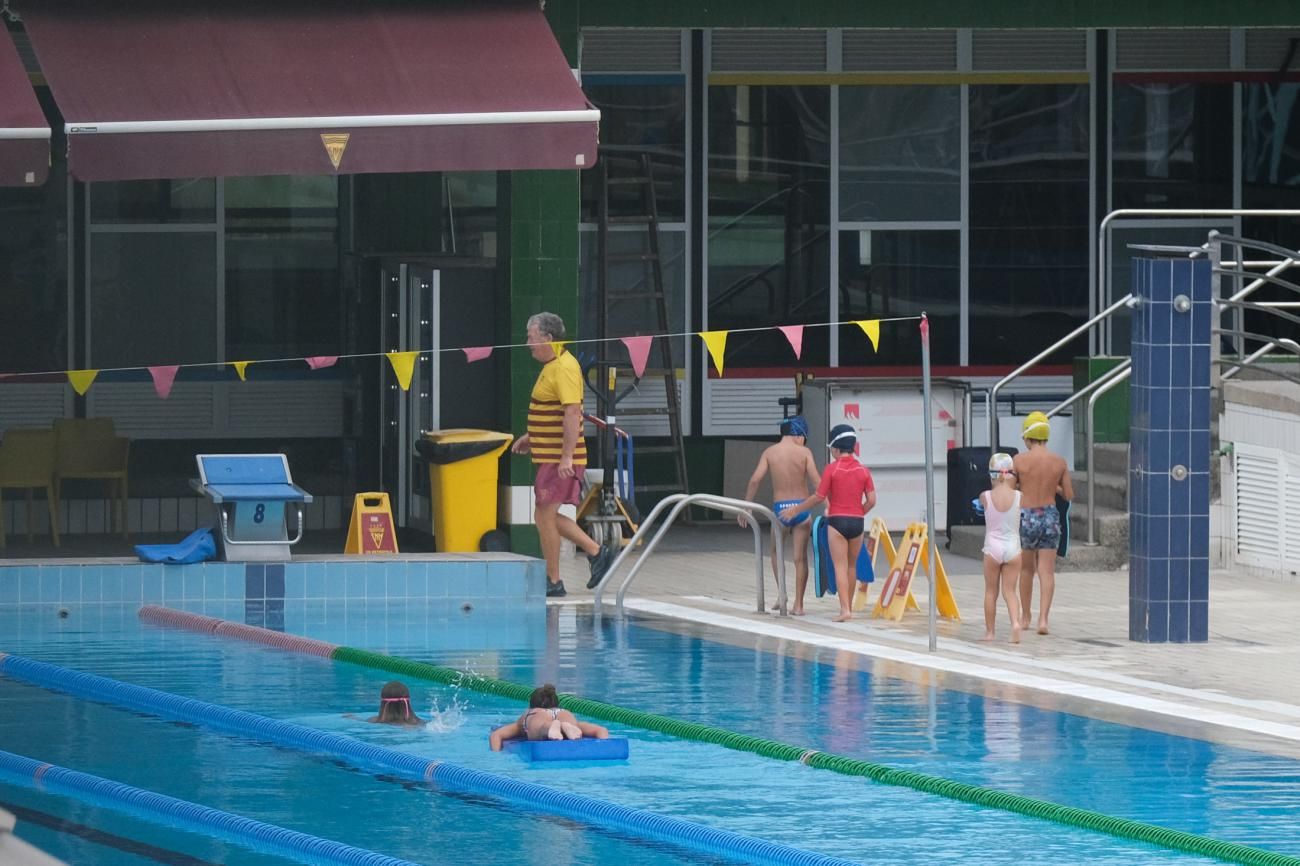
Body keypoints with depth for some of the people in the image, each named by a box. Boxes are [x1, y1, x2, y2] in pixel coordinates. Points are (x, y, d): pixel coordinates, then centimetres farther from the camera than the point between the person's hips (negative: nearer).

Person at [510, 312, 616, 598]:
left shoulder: (564, 368, -18)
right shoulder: (552, 366, 15)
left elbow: (572, 413, -25)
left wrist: (567, 457, -28)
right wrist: (530, 437, 24)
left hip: (559, 461, -10)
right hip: (549, 456, 10)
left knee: (545, 515, -4)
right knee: (548, 516, 14)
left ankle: (553, 582, 3)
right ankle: (596, 552, 17)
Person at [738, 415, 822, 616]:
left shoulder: (770, 452, 2)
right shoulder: (804, 452, -2)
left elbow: (755, 479, -5)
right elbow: (816, 481, -10)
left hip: (780, 508, 1)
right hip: (801, 506, -1)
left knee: (776, 551, 24)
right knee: (800, 558, 5)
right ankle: (798, 604, 6)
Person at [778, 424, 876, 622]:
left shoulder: (832, 468, -7)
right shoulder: (863, 470, 3)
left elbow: (819, 497, -6)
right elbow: (871, 500, -1)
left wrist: (795, 510, 5)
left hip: (837, 521, -4)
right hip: (857, 522, 4)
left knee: (840, 566, -4)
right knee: (852, 565, 16)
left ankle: (845, 609, -13)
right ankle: (849, 606, 23)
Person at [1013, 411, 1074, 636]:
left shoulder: (1020, 460, -9)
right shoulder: (1059, 462, -1)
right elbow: (1069, 495, 6)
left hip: (1026, 516, -1)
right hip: (1050, 516, 1)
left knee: (1026, 569, 18)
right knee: (1047, 571, 1)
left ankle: (1025, 617, 28)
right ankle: (1043, 619, -12)